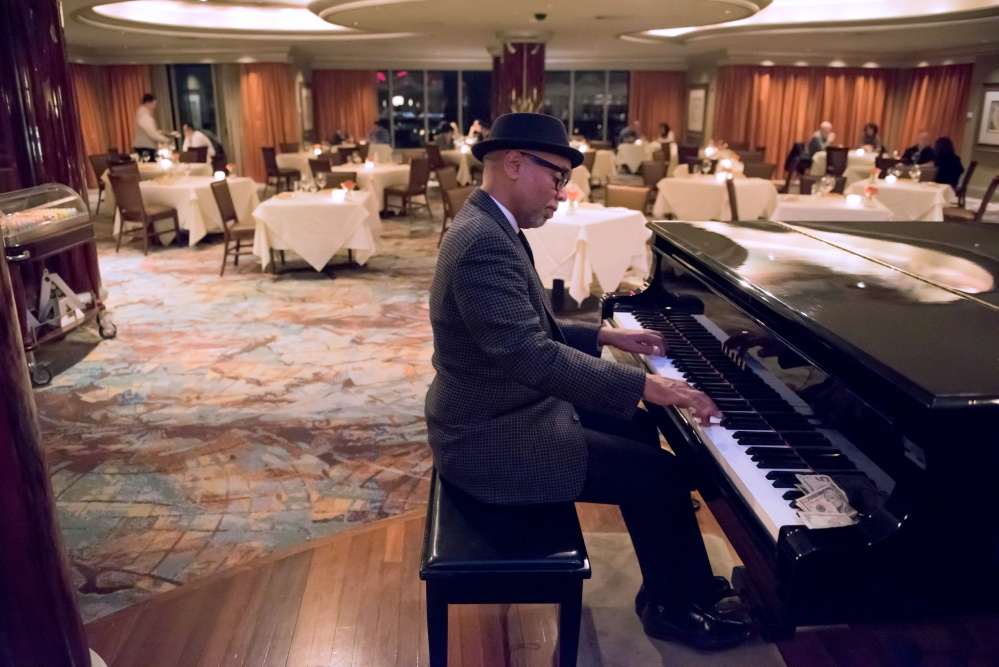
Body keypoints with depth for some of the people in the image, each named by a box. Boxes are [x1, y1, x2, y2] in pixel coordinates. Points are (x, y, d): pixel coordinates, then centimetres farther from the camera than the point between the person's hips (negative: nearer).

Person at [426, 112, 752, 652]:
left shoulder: (490, 225, 8)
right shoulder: (485, 242, -26)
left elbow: (532, 327, 16)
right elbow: (531, 355, -33)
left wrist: (605, 335, 10)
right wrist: (644, 384, -30)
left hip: (504, 409, 11)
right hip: (493, 438, -11)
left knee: (639, 430, 17)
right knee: (660, 473, -4)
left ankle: (684, 582, 29)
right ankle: (670, 605, 21)